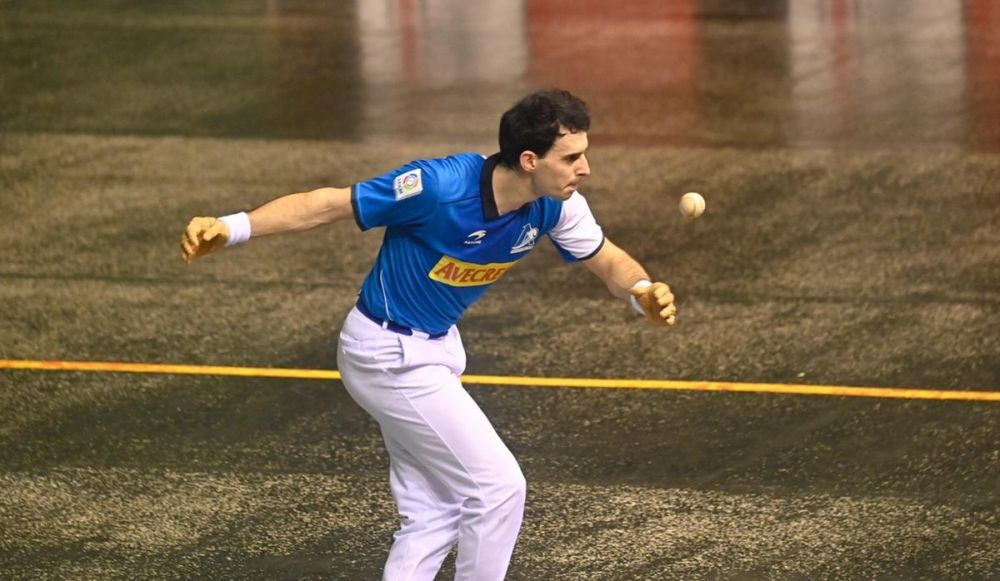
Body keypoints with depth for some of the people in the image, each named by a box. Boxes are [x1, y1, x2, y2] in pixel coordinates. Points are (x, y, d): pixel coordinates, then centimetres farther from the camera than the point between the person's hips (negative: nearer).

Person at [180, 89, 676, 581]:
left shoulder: (555, 205, -11)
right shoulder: (441, 186, -30)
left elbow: (607, 259, 4)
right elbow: (329, 204, -24)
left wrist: (642, 291, -20)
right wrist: (232, 228, -33)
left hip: (435, 349, 8)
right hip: (389, 356, -8)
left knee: (431, 517, 9)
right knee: (498, 486, -9)